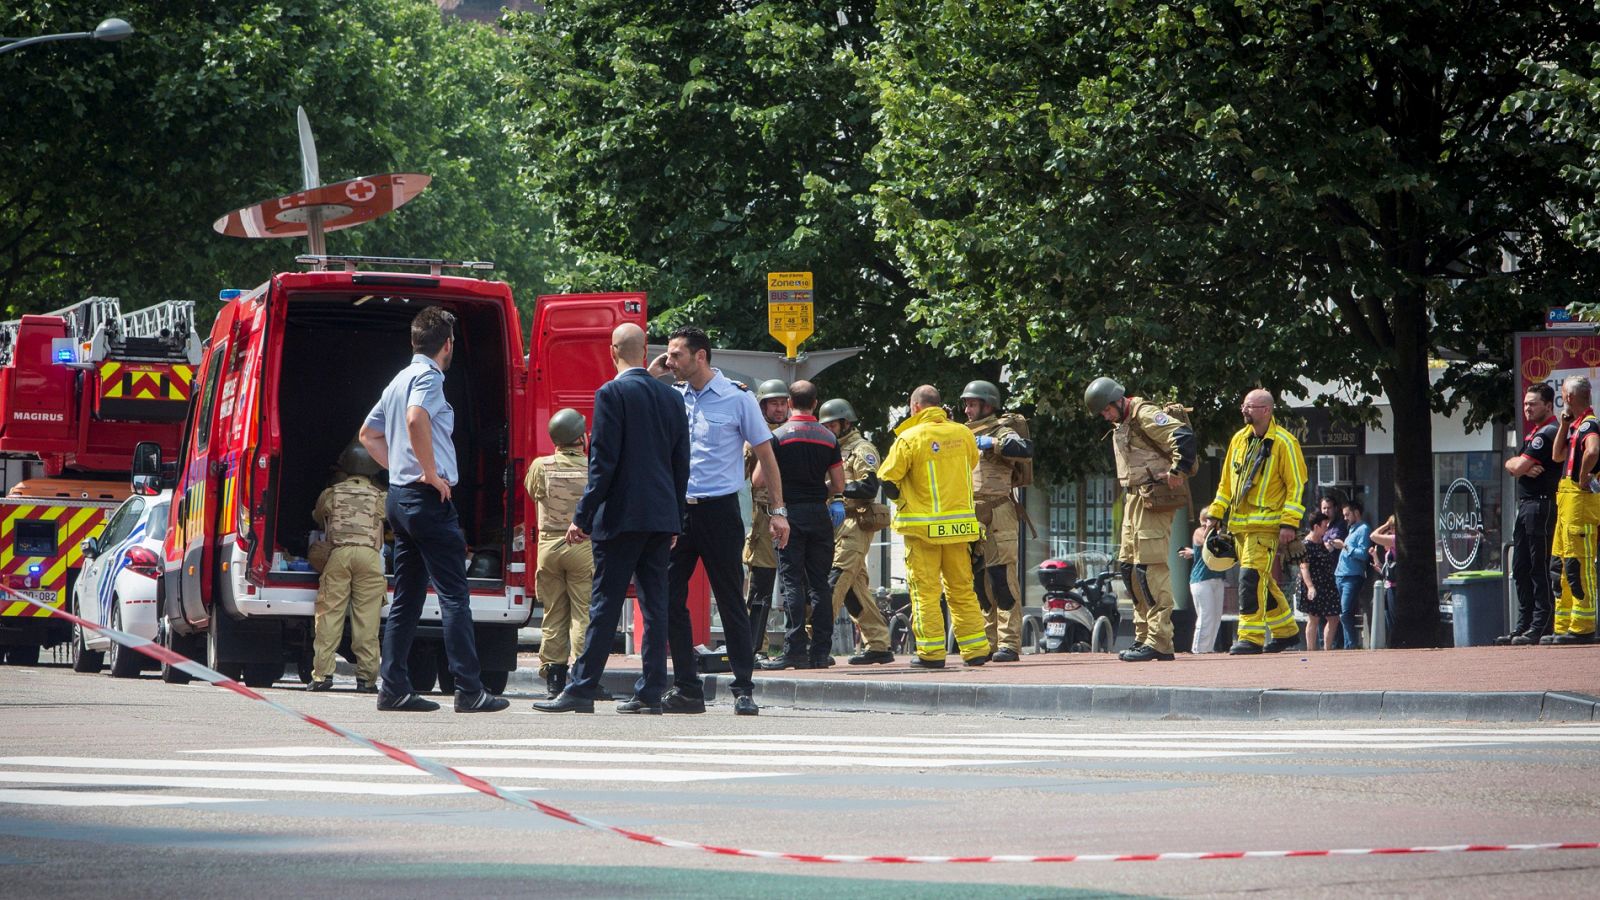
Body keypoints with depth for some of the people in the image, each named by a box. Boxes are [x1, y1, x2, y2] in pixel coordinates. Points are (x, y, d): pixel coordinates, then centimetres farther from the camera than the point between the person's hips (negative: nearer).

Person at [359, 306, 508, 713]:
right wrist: (431, 473, -20)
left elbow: (368, 433, 29)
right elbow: (416, 420, -30)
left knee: (407, 598, 11)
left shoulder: (401, 379, 18)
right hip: (428, 498, -10)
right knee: (454, 596, -10)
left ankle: (394, 689, 8)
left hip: (399, 497, 10)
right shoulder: (428, 376, -10)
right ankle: (469, 691, -14)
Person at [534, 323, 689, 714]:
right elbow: (681, 464, 13)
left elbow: (603, 462, -13)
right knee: (654, 603, 6)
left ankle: (582, 689, -4)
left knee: (605, 604, -5)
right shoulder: (672, 397, 10)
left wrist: (583, 517, -10)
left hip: (622, 517, -6)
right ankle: (651, 692, 6)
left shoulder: (612, 393, -8)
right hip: (662, 518, 6)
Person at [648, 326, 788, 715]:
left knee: (731, 603, -1)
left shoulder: (737, 399, -2)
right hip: (677, 511, 5)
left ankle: (744, 691, 3)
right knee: (670, 600, 1)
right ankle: (687, 689, 8)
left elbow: (765, 456, 2)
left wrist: (777, 511, -3)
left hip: (718, 511, -5)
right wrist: (649, 377, 2)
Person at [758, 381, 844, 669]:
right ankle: (820, 651, 5)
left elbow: (759, 479, -8)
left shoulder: (778, 436, -6)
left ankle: (795, 650, -10)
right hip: (820, 515, 3)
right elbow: (839, 486, 6)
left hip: (790, 514, -3)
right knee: (819, 583, 7)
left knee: (792, 583, -4)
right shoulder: (829, 438, 5)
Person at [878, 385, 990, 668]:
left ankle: (931, 652, -1)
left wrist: (902, 501, 11)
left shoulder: (909, 439, -10)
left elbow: (887, 479, -6)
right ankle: (976, 649, 11)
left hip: (923, 526, -4)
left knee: (925, 591, 1)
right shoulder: (963, 434, 3)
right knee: (962, 589, 12)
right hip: (960, 524, 4)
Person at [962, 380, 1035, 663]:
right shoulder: (968, 435, 22)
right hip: (972, 517, 9)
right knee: (981, 581, 8)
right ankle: (991, 642, 11)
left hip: (997, 514, -9)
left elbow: (1025, 449, -24)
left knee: (1002, 578, -12)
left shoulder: (1001, 431, -3)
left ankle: (1010, 644, -14)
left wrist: (992, 444, -23)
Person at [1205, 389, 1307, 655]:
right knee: (1261, 581, 12)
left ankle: (1251, 637, -16)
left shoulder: (1284, 443, -8)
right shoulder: (1239, 439, 13)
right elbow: (1227, 481, 21)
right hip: (1240, 523, 8)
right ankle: (1285, 630, 25)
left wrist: (1289, 523, -16)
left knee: (1251, 577, -17)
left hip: (1267, 525, -8)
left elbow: (1297, 485, -10)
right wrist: (1216, 514, 17)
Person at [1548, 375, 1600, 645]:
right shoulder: (1576, 425, 18)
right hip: (1567, 500, 11)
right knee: (1563, 564, 13)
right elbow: (1558, 456, 22)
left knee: (1578, 564, -11)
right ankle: (1563, 626, 17)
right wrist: (1563, 425, 14)